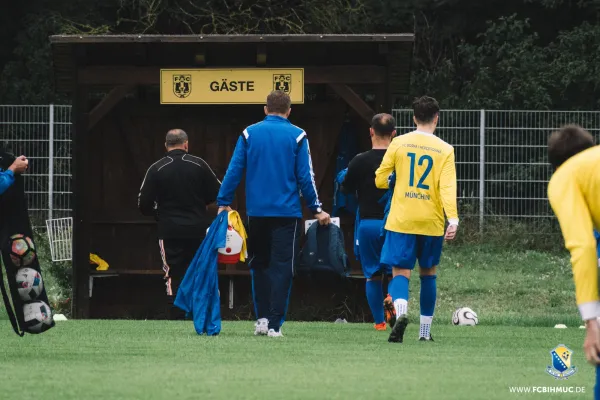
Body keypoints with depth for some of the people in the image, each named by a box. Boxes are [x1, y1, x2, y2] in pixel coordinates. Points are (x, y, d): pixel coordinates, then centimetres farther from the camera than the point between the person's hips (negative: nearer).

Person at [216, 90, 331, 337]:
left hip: (256, 213, 2)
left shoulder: (249, 134, 4)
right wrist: (316, 209, 6)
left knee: (260, 265, 16)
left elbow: (233, 171, 1)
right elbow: (305, 177, -2)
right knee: (282, 268, 1)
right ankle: (274, 324, -5)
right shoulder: (297, 136, -1)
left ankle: (262, 317, 10)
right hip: (287, 213, -2)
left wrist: (223, 203, 8)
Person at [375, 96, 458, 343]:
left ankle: (400, 310, -33)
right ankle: (425, 330, 19)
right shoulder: (445, 150, -2)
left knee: (401, 272, -2)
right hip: (431, 221, 0)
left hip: (401, 220, 0)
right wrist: (453, 219, -19)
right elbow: (448, 187, -13)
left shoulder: (399, 143, 0)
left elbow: (380, 180, 3)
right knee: (428, 273, 16)